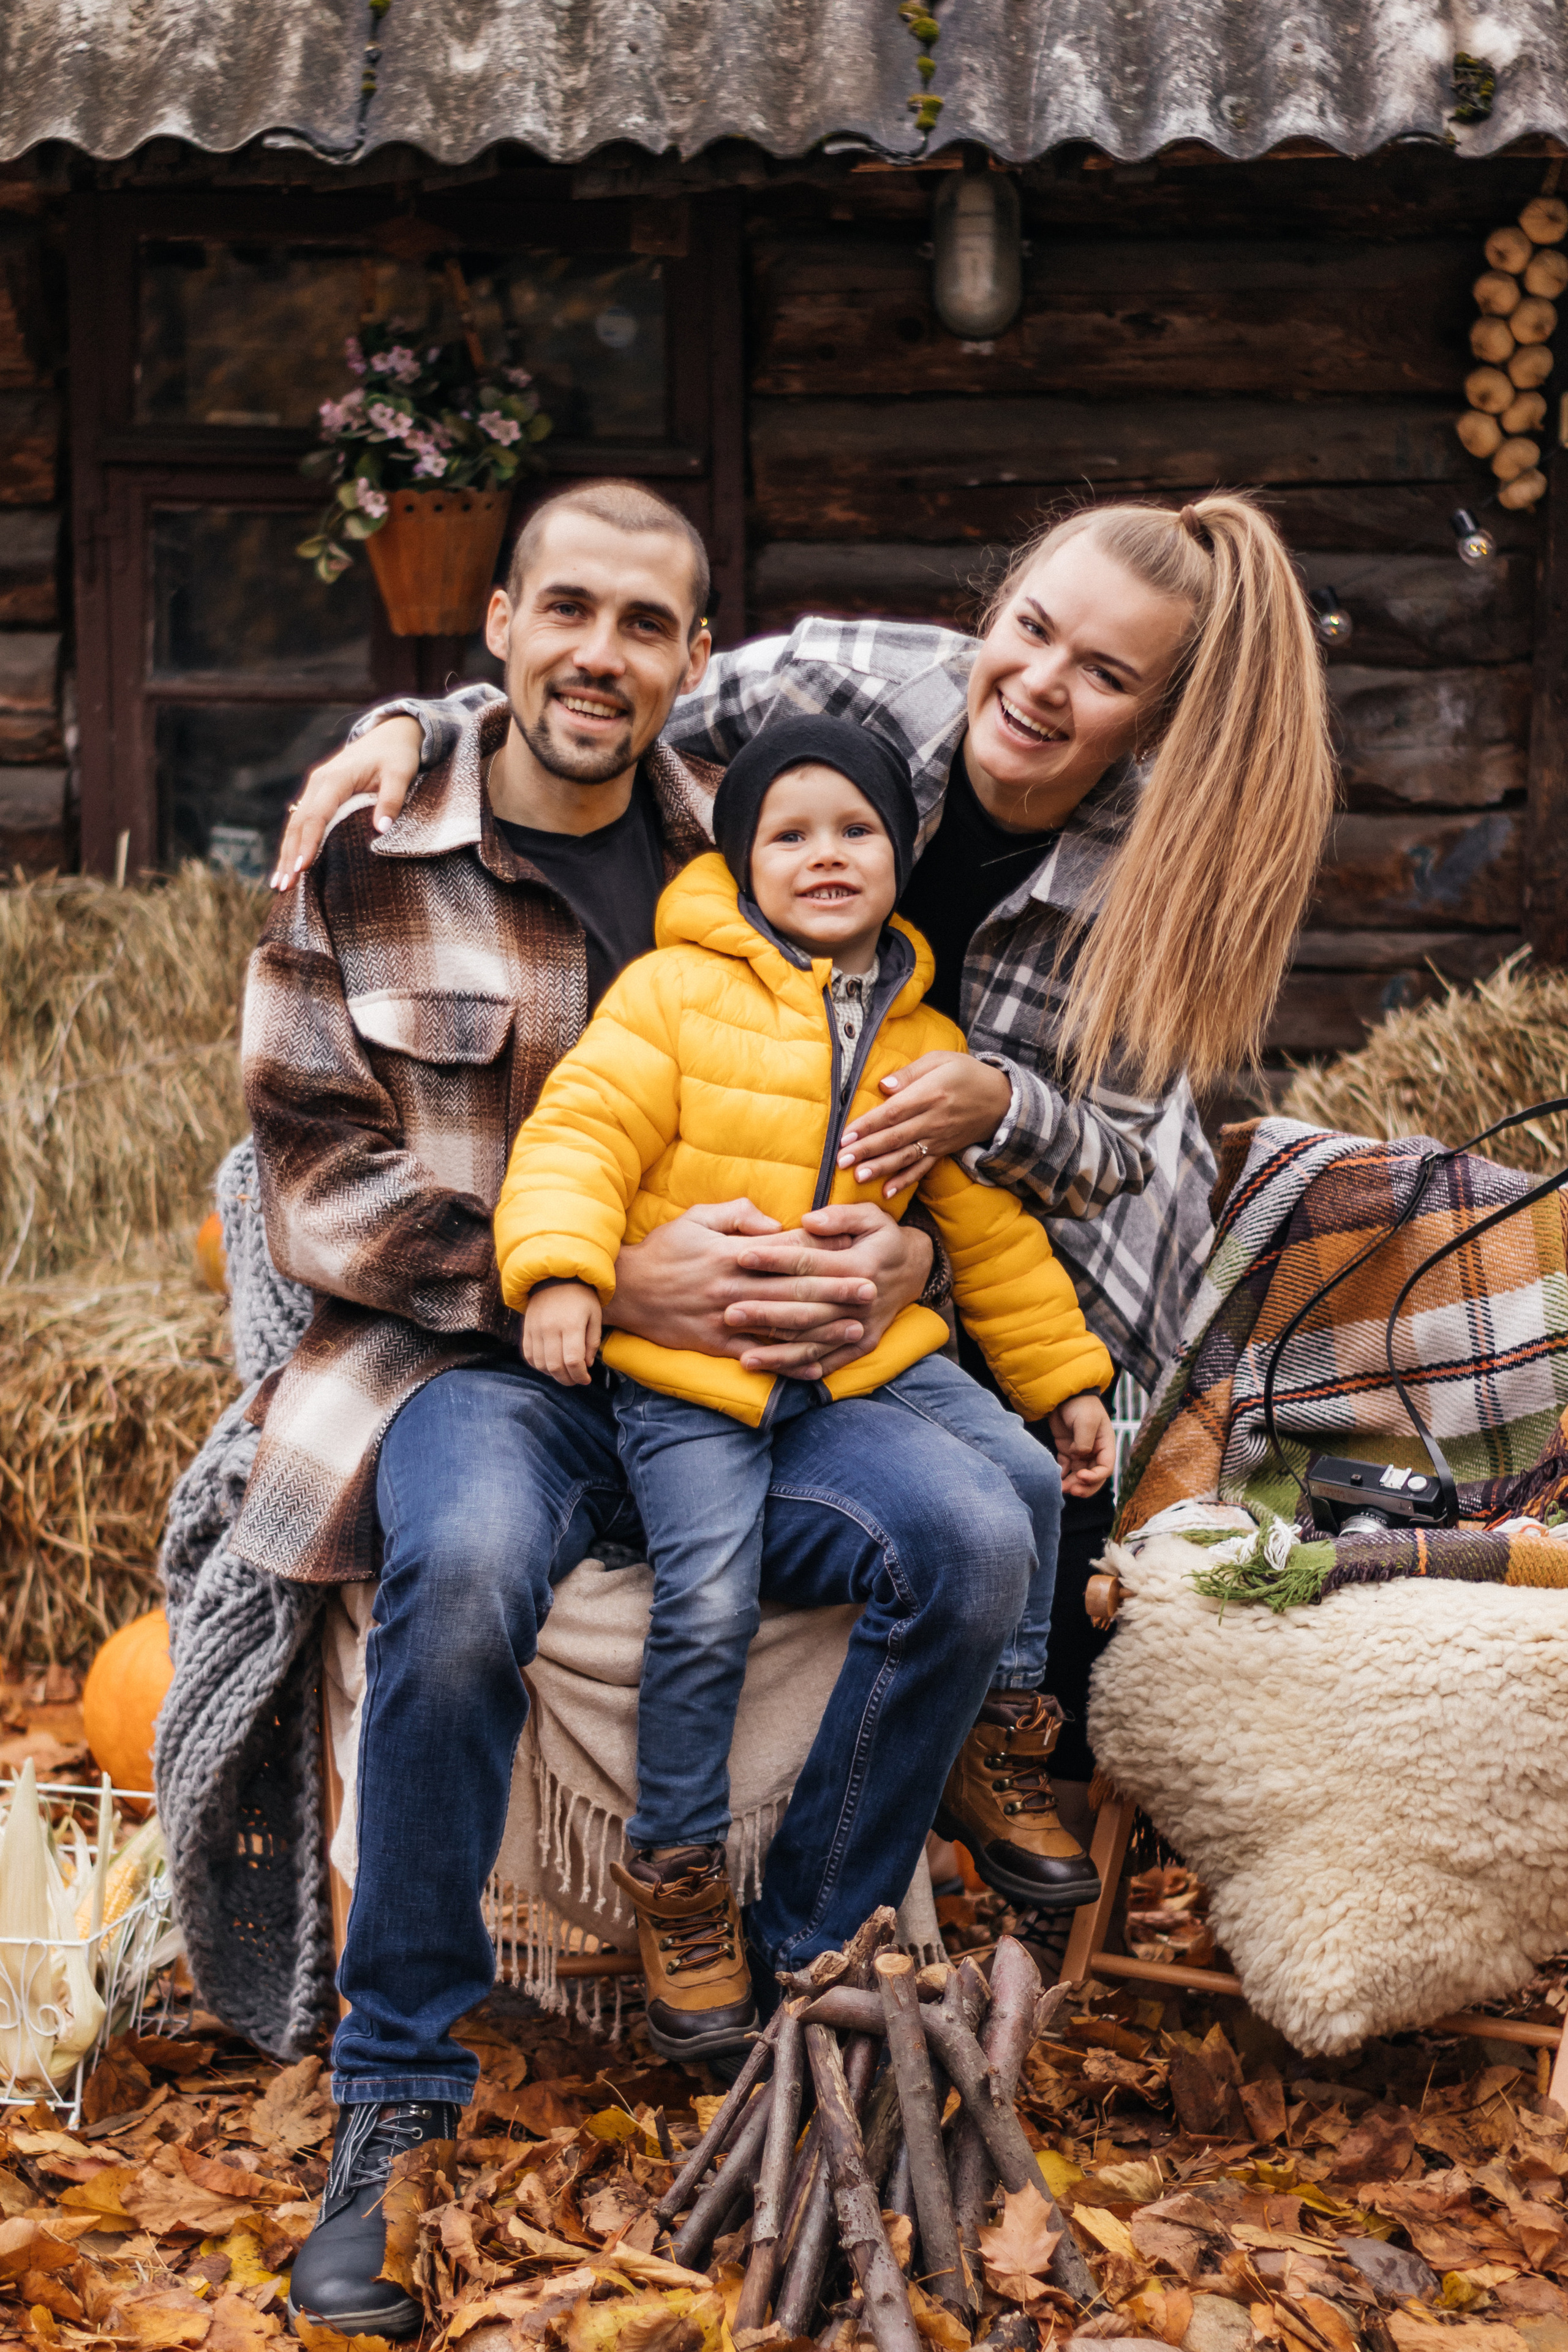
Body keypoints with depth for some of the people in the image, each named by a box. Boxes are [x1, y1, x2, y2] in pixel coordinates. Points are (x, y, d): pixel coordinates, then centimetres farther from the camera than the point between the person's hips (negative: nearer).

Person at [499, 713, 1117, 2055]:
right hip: (686, 1361, -5)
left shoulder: (924, 1041, 10)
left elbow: (990, 1226, 17)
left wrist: (1063, 1379, 19)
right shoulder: (676, 991, -4)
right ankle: (677, 1876, -1)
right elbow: (582, 1130, -10)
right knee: (710, 1603, -19)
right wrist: (560, 1268, -27)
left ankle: (994, 1755, 17)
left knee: (1022, 1479, -5)